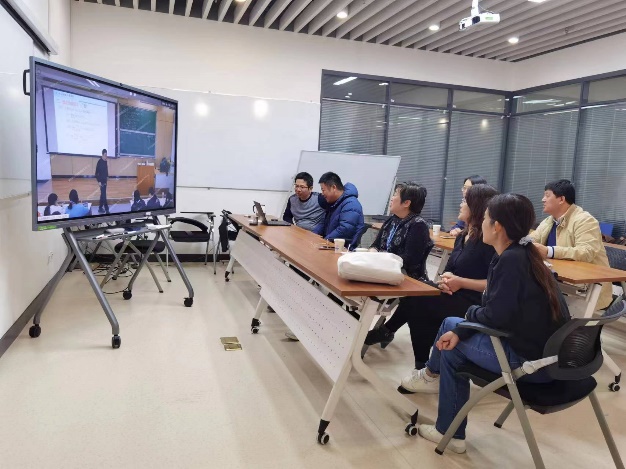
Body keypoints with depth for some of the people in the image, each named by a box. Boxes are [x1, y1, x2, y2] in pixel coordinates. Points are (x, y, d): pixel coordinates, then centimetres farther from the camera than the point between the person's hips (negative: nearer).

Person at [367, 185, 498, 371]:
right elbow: (449, 270, 14)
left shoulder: (488, 240, -14)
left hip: (474, 305, -8)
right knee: (414, 301, -12)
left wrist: (461, 282, -20)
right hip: (454, 298, 8)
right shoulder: (462, 237, 15)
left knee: (416, 302, -20)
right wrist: (446, 279, -10)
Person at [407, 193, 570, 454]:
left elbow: (496, 316, -22)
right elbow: (499, 309, 9)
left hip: (531, 360, -9)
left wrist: (471, 313, 0)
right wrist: (459, 330, 1)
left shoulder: (511, 260, -21)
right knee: (453, 327, 13)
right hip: (546, 352, 9)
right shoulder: (523, 254, 8)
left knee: (451, 335, 3)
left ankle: (432, 373, 33)